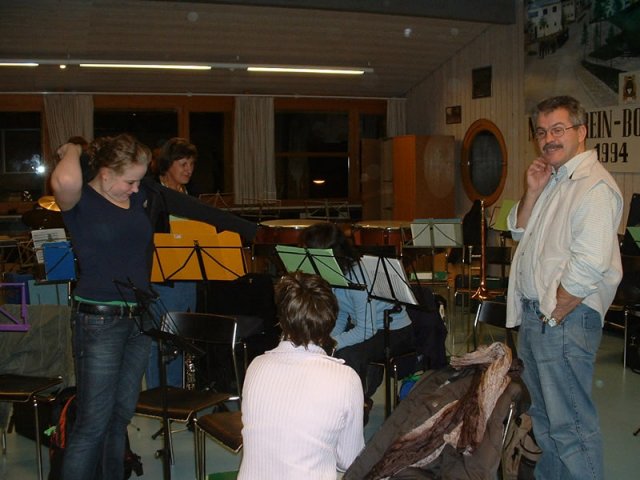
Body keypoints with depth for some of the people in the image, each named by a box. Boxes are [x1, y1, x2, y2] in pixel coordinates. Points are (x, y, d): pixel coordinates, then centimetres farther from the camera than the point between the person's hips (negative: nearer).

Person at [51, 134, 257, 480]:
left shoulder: (143, 193, 6)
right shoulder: (80, 201, -11)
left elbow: (195, 210, 7)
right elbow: (64, 181, -35)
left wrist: (250, 230, 5)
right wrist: (71, 151, -13)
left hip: (138, 318, 6)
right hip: (99, 320, -6)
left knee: (120, 416, 15)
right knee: (93, 423, -3)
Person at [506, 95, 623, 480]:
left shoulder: (594, 186, -17)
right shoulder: (553, 180, 14)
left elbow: (589, 267, -24)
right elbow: (520, 231, 18)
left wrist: (553, 315, -16)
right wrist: (532, 192, 2)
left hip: (566, 318, -10)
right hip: (533, 312, 10)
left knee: (570, 424, -4)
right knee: (544, 415, 21)